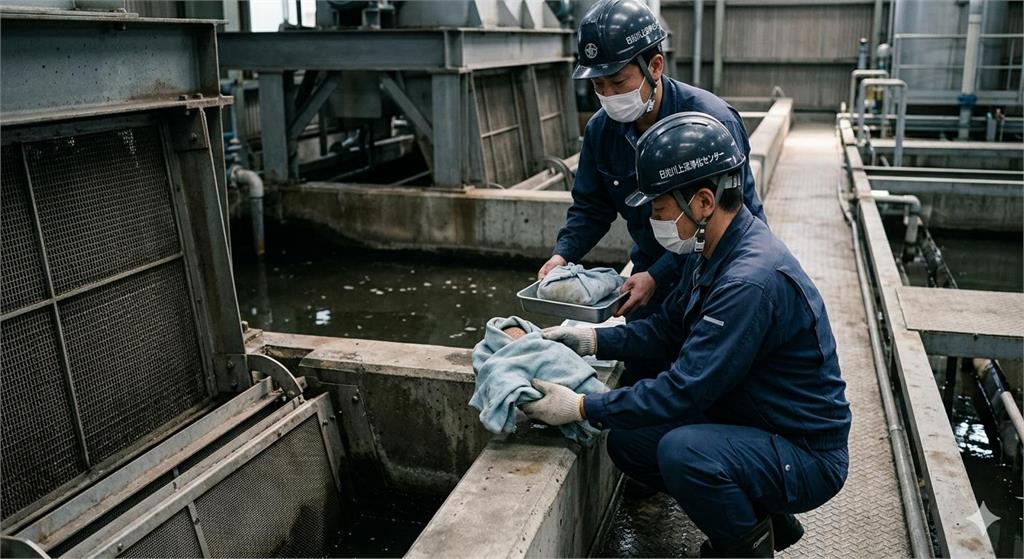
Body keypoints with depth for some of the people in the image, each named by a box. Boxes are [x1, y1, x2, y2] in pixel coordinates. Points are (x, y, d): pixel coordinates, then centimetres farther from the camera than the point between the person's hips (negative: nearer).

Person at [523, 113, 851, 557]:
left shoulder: (751, 281, -31)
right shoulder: (716, 253, 1)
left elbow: (686, 389, -30)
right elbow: (667, 329, 11)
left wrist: (582, 408, -25)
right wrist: (592, 340, -2)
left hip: (805, 456, -10)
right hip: (748, 422, 10)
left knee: (682, 451, -34)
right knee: (627, 441, 5)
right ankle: (762, 516, 16)